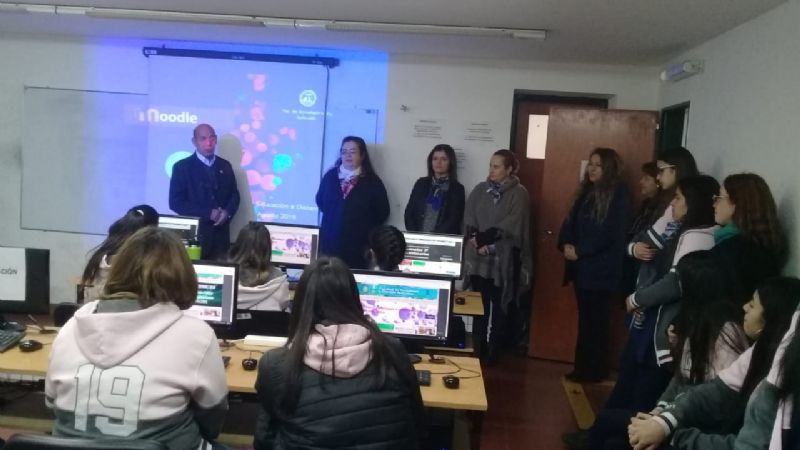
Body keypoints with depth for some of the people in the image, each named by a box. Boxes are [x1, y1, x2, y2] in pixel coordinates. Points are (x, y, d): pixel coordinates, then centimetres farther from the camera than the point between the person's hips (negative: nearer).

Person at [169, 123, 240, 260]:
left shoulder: (225, 166, 12)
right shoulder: (182, 167, -1)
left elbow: (234, 194, 14)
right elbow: (176, 202, -7)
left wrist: (227, 212, -8)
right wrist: (208, 213, -14)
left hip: (221, 233, 3)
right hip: (195, 233, -3)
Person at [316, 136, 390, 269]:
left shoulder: (372, 181, -1)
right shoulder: (330, 176, 8)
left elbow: (382, 212, 2)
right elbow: (320, 201, 21)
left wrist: (364, 228, 2)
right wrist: (333, 217, 11)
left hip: (358, 245, -2)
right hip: (329, 242, 3)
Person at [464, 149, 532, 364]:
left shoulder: (519, 193, -3)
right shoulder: (480, 189, 10)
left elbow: (511, 226, -12)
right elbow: (468, 220, 5)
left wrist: (484, 240, -15)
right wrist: (477, 241, -12)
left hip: (503, 259, -3)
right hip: (478, 257, 4)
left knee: (500, 307, 5)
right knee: (478, 305, 6)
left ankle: (493, 351, 15)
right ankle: (478, 348, 17)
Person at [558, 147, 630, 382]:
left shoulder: (618, 195, -9)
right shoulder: (586, 191, 14)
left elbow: (610, 233, -17)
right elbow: (571, 220, 13)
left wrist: (579, 251, -14)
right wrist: (566, 244, -5)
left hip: (600, 268, -7)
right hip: (581, 265, 7)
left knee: (594, 320, 0)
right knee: (586, 318, 12)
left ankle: (594, 370, 11)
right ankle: (584, 366, 21)